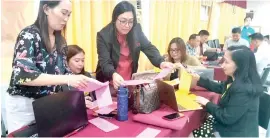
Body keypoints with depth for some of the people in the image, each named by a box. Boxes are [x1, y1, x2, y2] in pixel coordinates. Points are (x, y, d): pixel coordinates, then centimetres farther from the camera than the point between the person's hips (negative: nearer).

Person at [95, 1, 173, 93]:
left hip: (130, 82, 3)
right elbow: (105, 62, -23)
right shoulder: (103, 35, -16)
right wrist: (114, 74, -45)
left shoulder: (136, 30, -6)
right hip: (110, 84, -3)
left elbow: (149, 48, -8)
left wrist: (161, 62, -29)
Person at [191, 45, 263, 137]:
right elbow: (220, 88, 16)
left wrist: (207, 104, -14)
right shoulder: (238, 80, -2)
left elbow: (227, 118, -27)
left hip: (238, 133, -9)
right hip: (232, 124, 9)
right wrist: (199, 79, 11)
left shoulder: (243, 89, -32)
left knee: (194, 131, -1)